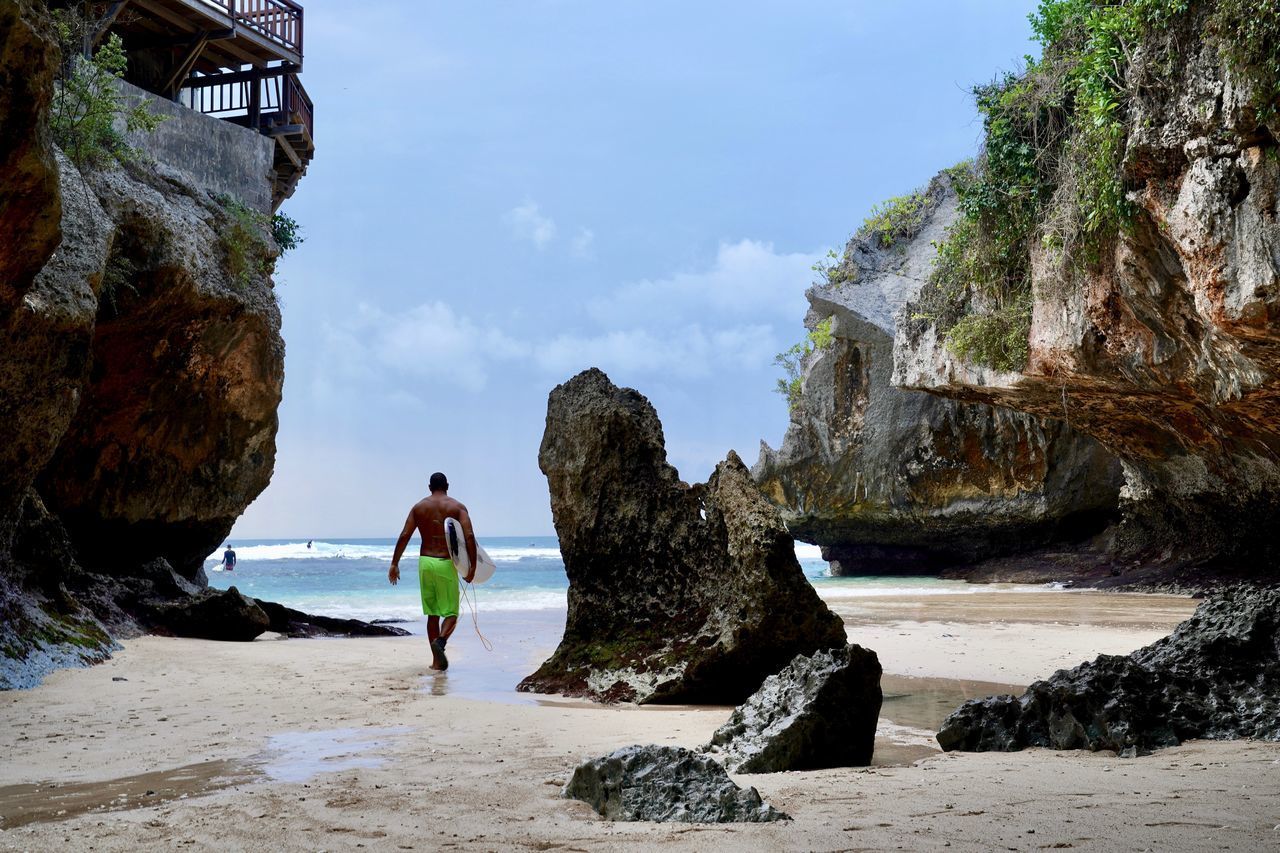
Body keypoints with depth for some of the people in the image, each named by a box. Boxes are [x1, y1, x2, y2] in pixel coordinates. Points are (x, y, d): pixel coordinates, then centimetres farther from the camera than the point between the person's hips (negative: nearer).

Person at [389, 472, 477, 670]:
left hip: (425, 562, 3)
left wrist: (394, 564, 1)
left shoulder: (419, 507, 8)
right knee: (451, 613, 4)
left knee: (432, 614, 12)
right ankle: (441, 641, -26)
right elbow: (469, 536, -11)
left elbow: (404, 536, 0)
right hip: (446, 564, -3)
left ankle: (437, 660, 12)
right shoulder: (457, 507, 1)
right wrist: (473, 566, -8)